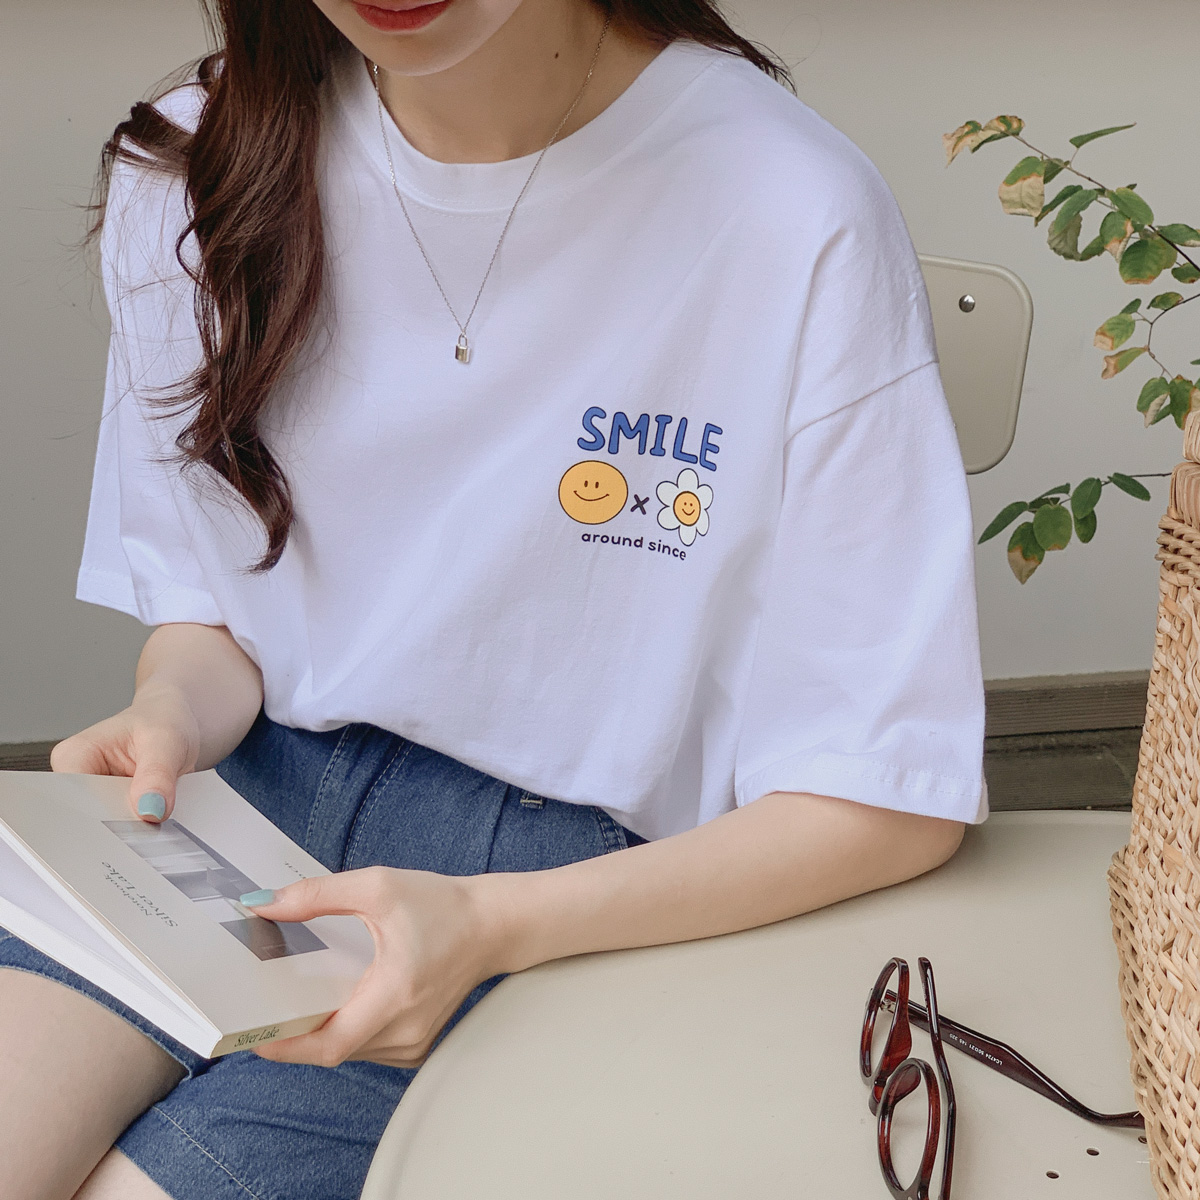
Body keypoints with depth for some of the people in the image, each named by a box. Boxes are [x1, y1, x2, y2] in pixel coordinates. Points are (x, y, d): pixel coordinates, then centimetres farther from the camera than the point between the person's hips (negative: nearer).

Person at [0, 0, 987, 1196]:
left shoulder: (799, 220, -17)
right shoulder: (189, 167, -1)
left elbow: (894, 801, -13)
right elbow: (203, 606, 11)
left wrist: (493, 922, -22)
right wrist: (168, 721, -11)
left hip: (585, 876, -4)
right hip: (252, 785, 4)